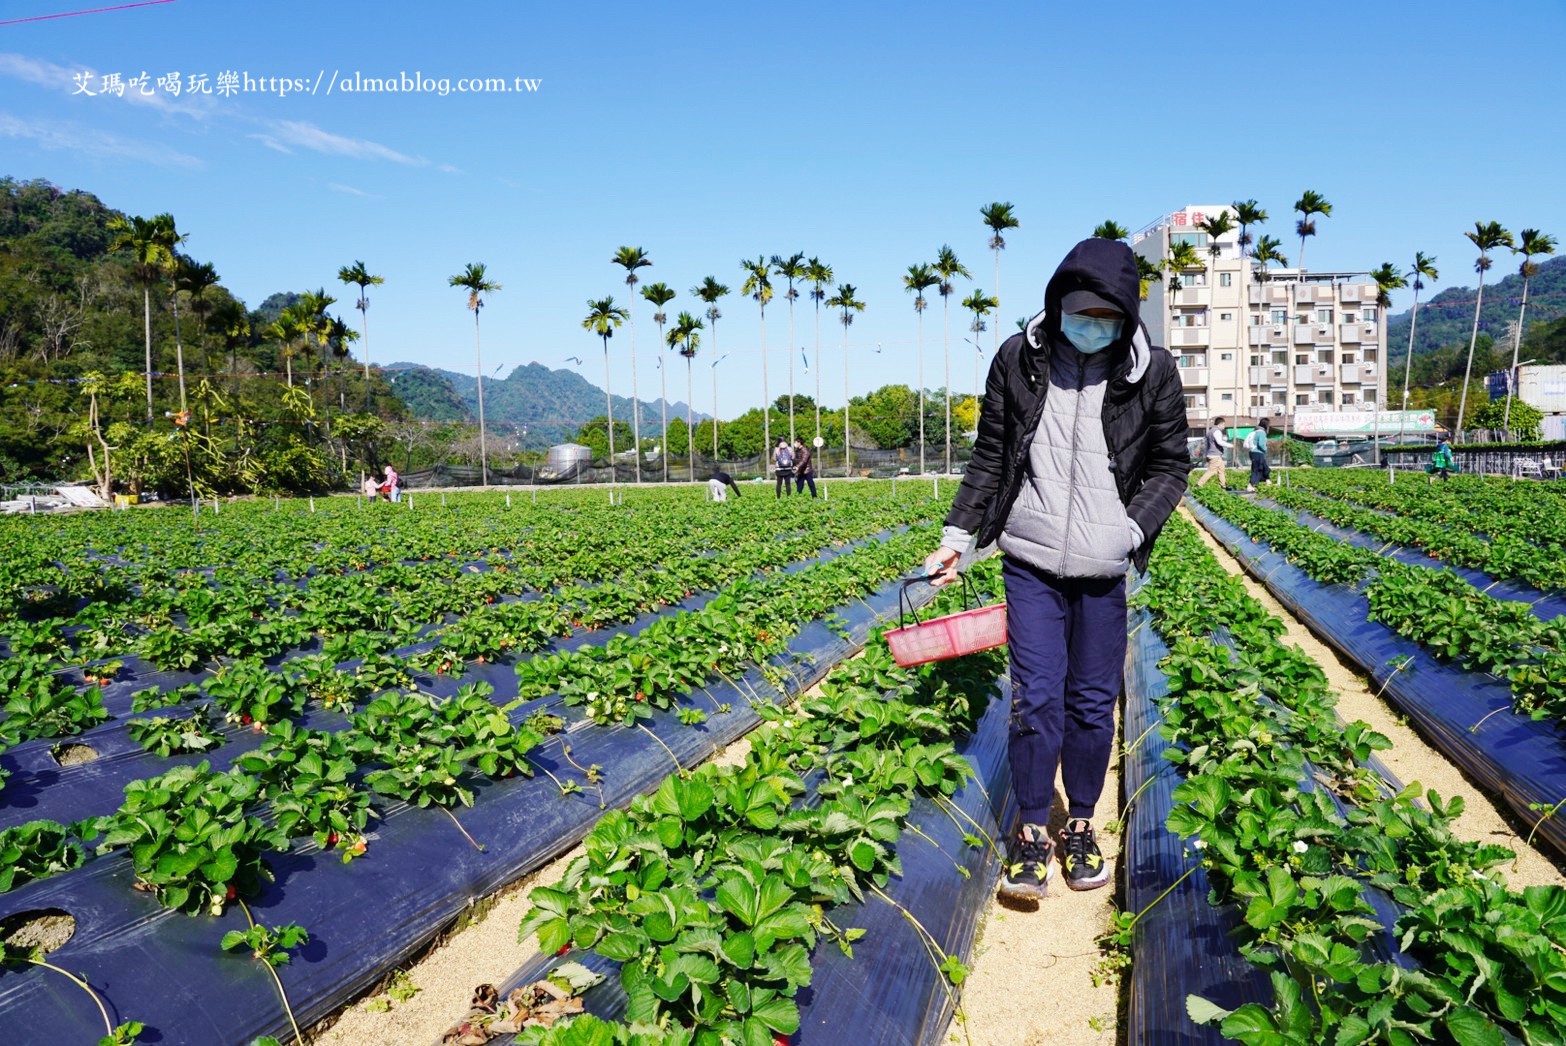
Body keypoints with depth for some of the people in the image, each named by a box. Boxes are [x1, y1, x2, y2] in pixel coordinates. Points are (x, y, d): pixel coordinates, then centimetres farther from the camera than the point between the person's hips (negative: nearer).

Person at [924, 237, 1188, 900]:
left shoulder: (1153, 372, -2)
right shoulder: (1017, 359, -1)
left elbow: (1170, 466, 7)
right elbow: (989, 458, 7)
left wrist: (1131, 530, -9)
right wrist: (957, 537, 4)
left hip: (1103, 571, 1)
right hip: (1031, 562, 0)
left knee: (1094, 702, 10)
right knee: (1035, 697, -2)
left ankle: (1081, 826, 29)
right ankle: (1031, 832, 15)